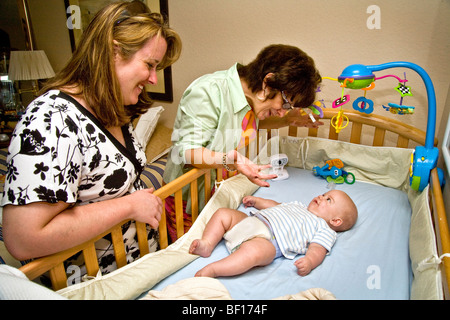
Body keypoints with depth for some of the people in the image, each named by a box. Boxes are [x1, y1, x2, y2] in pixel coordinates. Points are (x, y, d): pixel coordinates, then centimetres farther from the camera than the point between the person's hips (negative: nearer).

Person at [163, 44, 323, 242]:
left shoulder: (251, 95, -5)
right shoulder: (208, 92, -29)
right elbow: (185, 151, -30)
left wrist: (287, 121, 5)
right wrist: (229, 160, -46)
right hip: (189, 196, -6)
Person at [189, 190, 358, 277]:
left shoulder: (325, 230, 10)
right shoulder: (299, 206, 33)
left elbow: (317, 250, -6)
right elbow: (275, 205, 40)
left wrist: (309, 262, -29)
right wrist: (257, 201, 27)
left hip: (267, 241, -9)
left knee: (252, 252, -40)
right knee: (223, 213, 1)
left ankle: (212, 270, -36)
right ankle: (207, 244, -7)